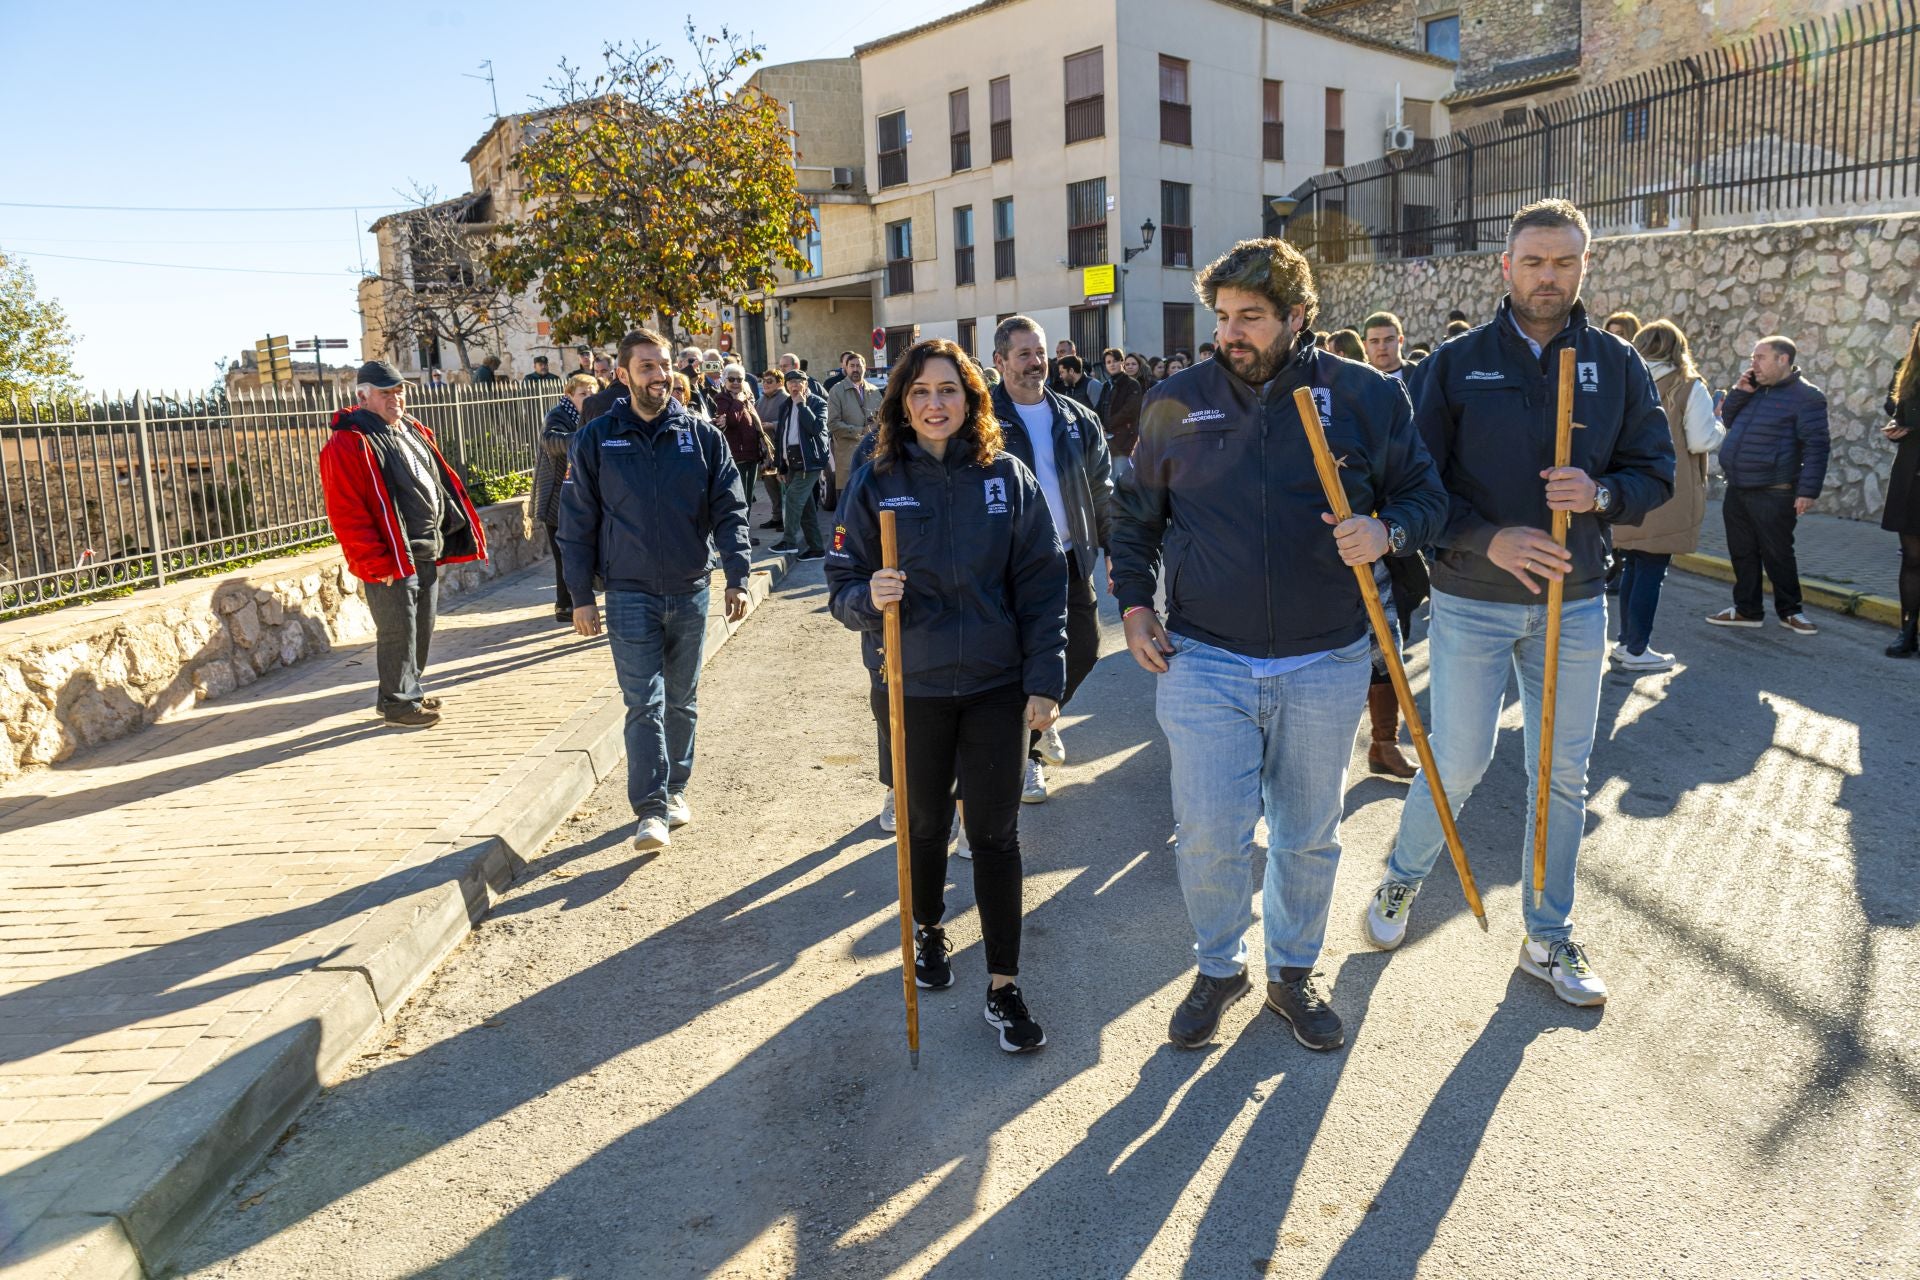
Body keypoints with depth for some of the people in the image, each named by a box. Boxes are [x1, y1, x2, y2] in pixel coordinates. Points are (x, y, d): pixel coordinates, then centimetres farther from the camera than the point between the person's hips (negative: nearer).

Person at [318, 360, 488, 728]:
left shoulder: (415, 432, 14)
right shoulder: (348, 444, -13)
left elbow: (443, 481, 20)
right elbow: (346, 513, -18)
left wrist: (462, 529, 12)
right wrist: (376, 562, -21)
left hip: (427, 554, 9)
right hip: (392, 561, -8)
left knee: (421, 629, 17)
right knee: (397, 632, -1)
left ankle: (410, 690, 32)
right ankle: (397, 703, 11)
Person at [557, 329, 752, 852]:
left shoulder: (701, 435, 2)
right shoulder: (595, 440, -1)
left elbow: (730, 510, 1)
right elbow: (577, 523, 1)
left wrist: (737, 577, -8)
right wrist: (580, 595, -2)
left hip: (691, 592, 2)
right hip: (630, 594, -2)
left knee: (683, 701, 13)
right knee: (644, 704, -6)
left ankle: (675, 789, 28)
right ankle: (651, 810, -3)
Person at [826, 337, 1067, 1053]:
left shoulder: (1007, 478, -3)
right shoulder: (876, 483, -3)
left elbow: (1042, 585, -2)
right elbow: (842, 585, 0)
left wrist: (1045, 681, -7)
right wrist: (867, 597, -24)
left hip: (996, 685, 0)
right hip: (912, 686, 1)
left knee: (995, 832, 2)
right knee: (925, 821, 17)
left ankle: (1003, 985, 14)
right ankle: (929, 930, 44)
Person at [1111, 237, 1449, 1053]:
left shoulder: (1366, 397, -3)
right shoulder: (1175, 403, 1)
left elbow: (1425, 497, 5)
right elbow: (1135, 516, 12)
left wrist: (1385, 533, -17)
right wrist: (1134, 602, 1)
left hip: (1325, 665, 0)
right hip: (1201, 661, 0)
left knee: (1309, 835, 14)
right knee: (1208, 836, 1)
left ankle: (1292, 972, 37)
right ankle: (1218, 968, 28)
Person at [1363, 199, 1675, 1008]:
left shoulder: (1617, 365, 4)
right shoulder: (1457, 363, -3)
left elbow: (1656, 471, 7)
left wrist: (1600, 493, -15)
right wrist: (1489, 539, -20)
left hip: (1574, 605, 3)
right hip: (1471, 603, -3)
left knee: (1563, 775, 10)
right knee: (1458, 764, 2)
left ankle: (1549, 939, 26)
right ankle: (1402, 880, 31)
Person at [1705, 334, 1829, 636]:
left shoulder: (1805, 396, -10)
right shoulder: (1754, 389, 13)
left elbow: (1815, 447, -13)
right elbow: (1728, 421, 17)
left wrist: (1808, 490, -19)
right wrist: (1739, 392, 1)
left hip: (1774, 495, -7)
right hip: (1736, 491, 7)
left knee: (1777, 555, 2)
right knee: (1742, 553, 11)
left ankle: (1789, 611, 15)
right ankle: (1747, 610, 20)